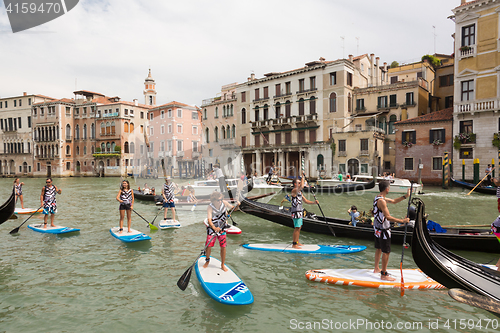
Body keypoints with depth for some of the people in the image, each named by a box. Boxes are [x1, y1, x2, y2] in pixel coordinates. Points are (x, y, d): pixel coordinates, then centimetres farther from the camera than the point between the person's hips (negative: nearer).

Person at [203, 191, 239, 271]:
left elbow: (233, 208, 5)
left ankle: (223, 265, 16)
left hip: (222, 228, 2)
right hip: (212, 228, -2)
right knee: (208, 246, -2)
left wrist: (237, 205, -18)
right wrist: (214, 228, -51)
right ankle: (207, 261, 28)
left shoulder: (224, 203, -12)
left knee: (223, 247, -1)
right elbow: (209, 220, -33)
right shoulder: (210, 208, -22)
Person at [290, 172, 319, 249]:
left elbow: (306, 201, 20)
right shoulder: (294, 190, -13)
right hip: (296, 212, -10)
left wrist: (314, 202, 5)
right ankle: (294, 244, -3)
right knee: (297, 228, -9)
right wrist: (303, 177, -21)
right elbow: (302, 186, -32)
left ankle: (296, 242, 23)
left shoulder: (299, 192, 18)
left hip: (300, 212, 10)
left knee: (299, 228, 14)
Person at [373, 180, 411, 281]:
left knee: (379, 249, 21)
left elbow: (394, 201, 18)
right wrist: (402, 221, -25)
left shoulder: (379, 197, 8)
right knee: (386, 252, -2)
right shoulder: (381, 201, -24)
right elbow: (388, 217, -27)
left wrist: (406, 196, 11)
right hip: (383, 229, -10)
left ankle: (376, 269, 34)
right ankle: (384, 275, 7)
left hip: (378, 228, 10)